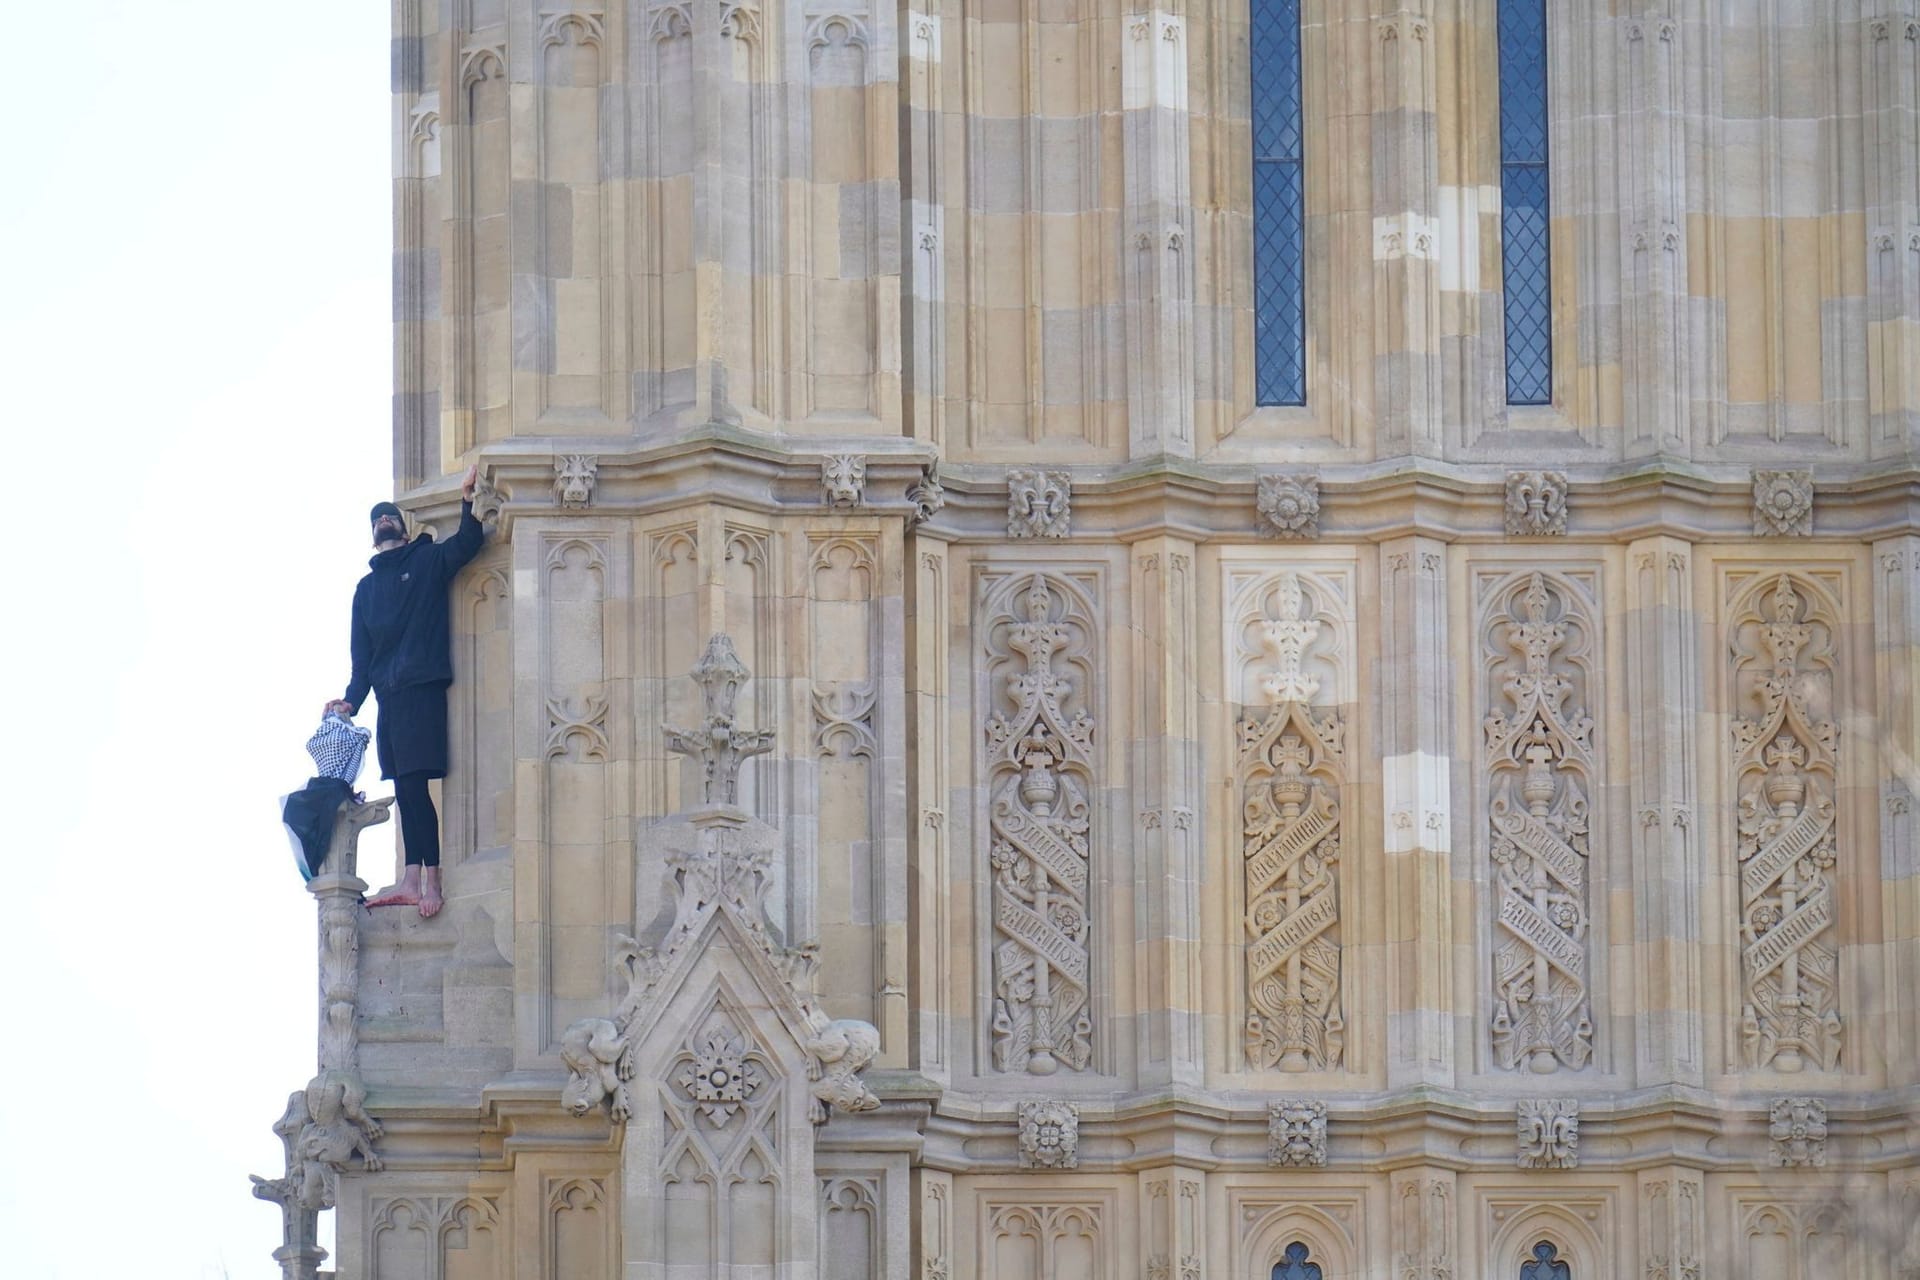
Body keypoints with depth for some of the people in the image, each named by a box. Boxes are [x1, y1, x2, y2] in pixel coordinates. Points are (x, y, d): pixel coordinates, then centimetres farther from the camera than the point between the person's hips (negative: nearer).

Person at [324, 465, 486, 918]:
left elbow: (467, 544, -10)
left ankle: (430, 879, -17)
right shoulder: (366, 587, 23)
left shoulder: (428, 561, 9)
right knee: (406, 790, 3)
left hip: (422, 689, -6)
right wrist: (352, 700, 8)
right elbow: (361, 654, 20)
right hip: (387, 694, 6)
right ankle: (412, 880, 1)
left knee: (414, 783, -14)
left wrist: (468, 499, -21)